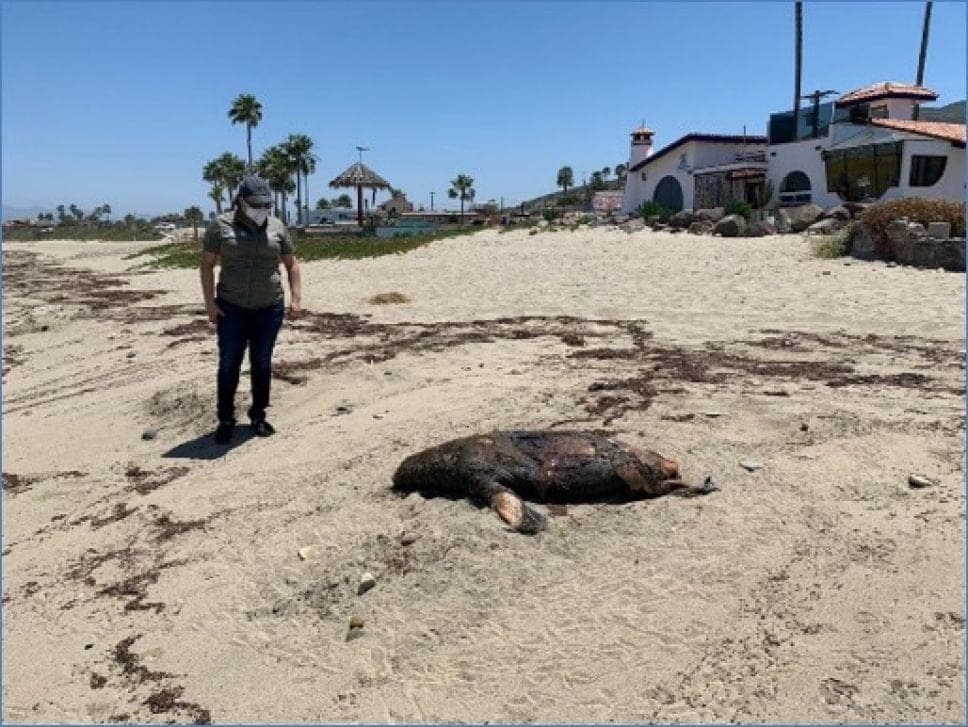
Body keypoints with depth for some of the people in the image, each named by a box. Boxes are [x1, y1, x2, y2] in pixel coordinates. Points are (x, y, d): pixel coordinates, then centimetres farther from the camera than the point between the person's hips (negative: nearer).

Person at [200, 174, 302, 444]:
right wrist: (209, 301, -7)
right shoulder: (221, 225, -2)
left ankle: (258, 416, 22)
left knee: (262, 364, 9)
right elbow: (207, 265, 0)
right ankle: (225, 420, 14)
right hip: (231, 308, -2)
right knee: (228, 365, 1)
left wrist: (296, 298, 0)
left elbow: (292, 264, 10)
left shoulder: (277, 227, 4)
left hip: (269, 309, 2)